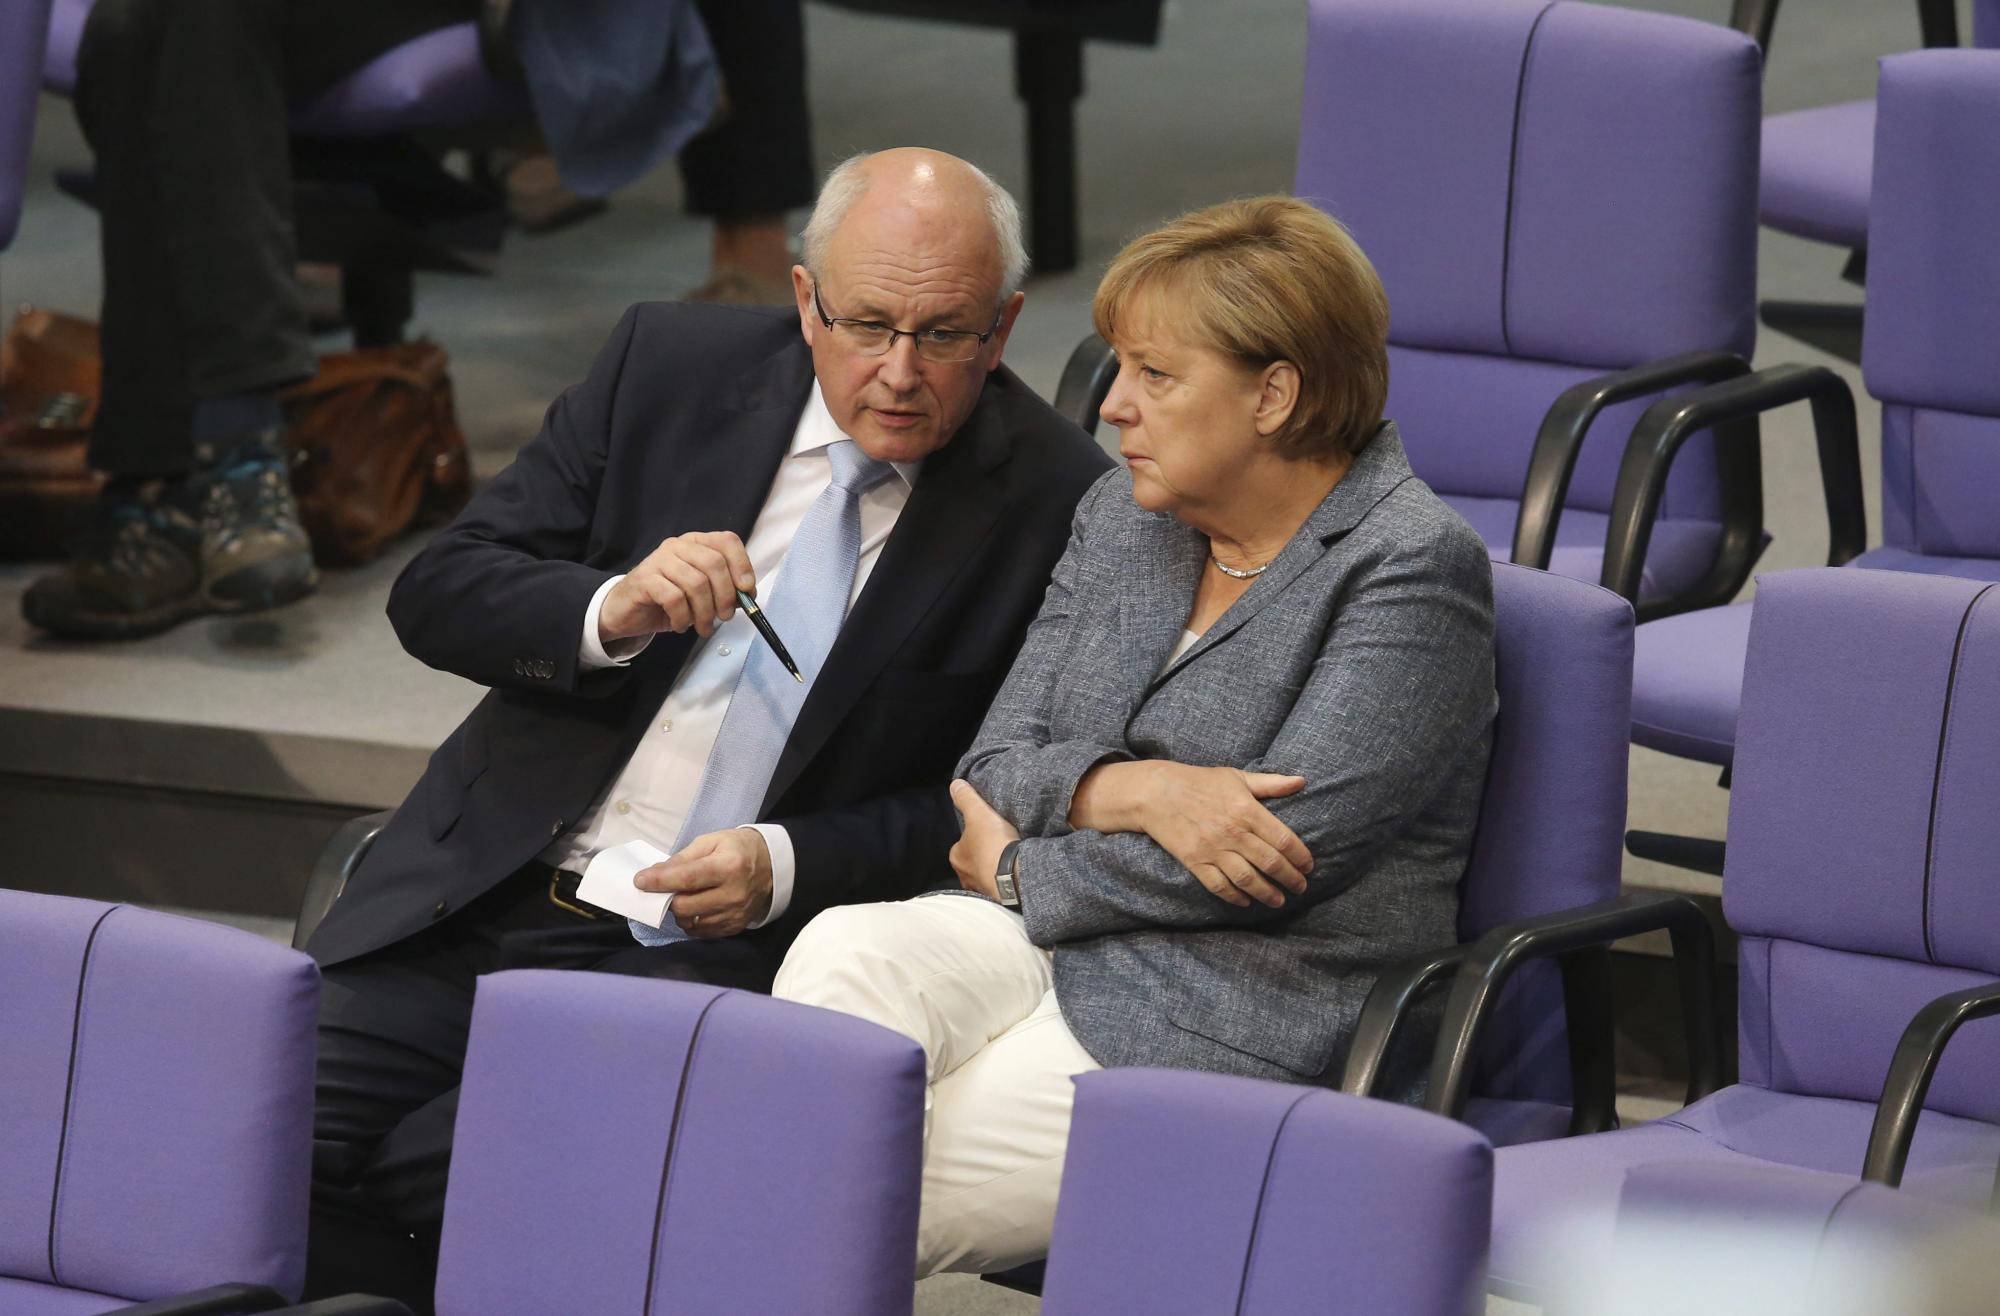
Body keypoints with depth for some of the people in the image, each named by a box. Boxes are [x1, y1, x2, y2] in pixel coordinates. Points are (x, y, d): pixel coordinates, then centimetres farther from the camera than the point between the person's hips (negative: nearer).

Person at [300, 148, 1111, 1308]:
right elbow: (437, 593, 5)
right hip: (492, 897, 4)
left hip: (727, 950, -4)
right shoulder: (670, 366, 6)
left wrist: (790, 865, -15)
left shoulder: (1058, 506, -4)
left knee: (434, 1172, -25)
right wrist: (611, 612, -15)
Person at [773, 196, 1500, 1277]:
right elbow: (994, 764, 9)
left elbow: (1287, 846, -17)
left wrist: (1017, 868, -6)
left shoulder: (1412, 568, -9)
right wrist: (1130, 791, -15)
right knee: (844, 957, -27)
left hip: (1245, 1033, -6)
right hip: (1049, 939, 6)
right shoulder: (1120, 518, 14)